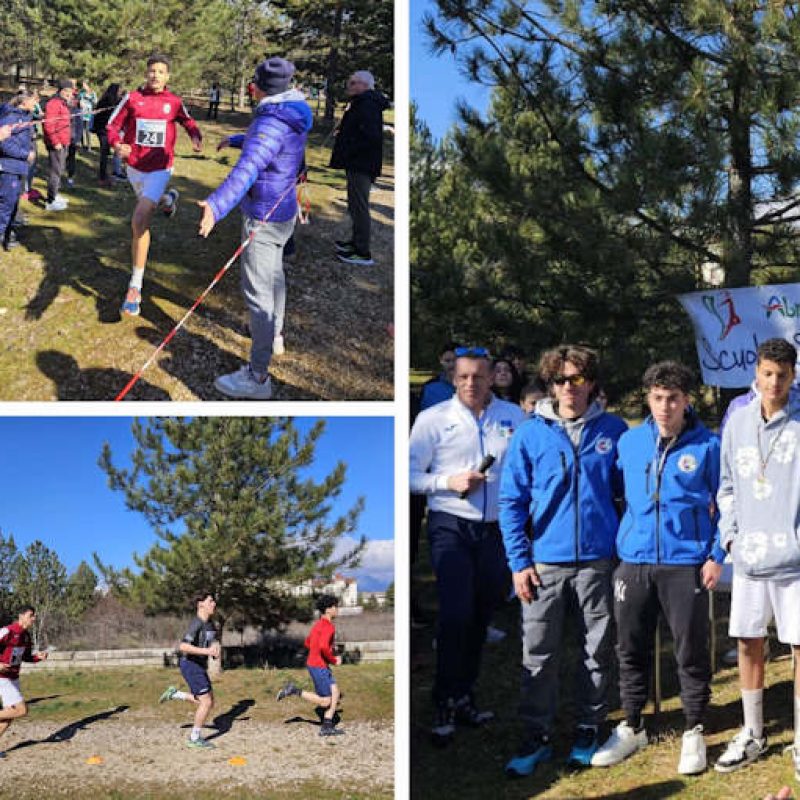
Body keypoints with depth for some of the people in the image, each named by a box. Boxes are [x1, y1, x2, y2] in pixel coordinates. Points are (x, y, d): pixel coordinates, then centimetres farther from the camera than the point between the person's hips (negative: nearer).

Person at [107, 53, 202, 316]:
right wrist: (117, 145, -20)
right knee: (147, 203, 30)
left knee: (139, 223, -18)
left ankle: (135, 287, -15)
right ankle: (168, 199, 70)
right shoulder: (132, 98, -5)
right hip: (134, 167, 3)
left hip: (159, 169, -3)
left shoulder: (174, 102, -5)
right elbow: (112, 125, 0)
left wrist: (196, 137, -6)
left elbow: (187, 121, 15)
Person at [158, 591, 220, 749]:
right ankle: (195, 738, 5)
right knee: (206, 702, -7)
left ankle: (174, 694, 22)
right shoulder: (197, 624, -19)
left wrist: (215, 648, 0)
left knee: (208, 702, 11)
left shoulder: (209, 623, 8)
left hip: (200, 666, 9)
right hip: (191, 665, -9)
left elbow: (213, 642, 24)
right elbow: (183, 646, -29)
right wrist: (206, 651, -29)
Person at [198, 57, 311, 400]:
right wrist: (234, 140, 42)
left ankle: (257, 377, -8)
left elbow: (248, 169, -43)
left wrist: (216, 206, -56)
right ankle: (274, 336, 52)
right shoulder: (291, 116, 3)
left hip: (263, 217, -10)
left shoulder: (271, 123, -26)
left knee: (257, 292, -9)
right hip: (283, 211, 10)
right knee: (274, 275, 29)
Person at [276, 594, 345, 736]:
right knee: (325, 702, -3)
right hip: (319, 667, -10)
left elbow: (308, 643, 24)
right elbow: (323, 646, -32)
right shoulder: (328, 626, -18)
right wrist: (333, 660, -15)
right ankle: (294, 691, -3)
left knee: (335, 693, 10)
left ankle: (327, 727, 9)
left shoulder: (319, 624, 13)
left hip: (314, 664, 10)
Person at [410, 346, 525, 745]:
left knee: (482, 615, 11)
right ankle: (445, 705, -1)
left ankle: (465, 698, 26)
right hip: (451, 528, -3)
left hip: (497, 529, 3)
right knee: (455, 613, -11)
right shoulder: (433, 419, 0)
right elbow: (410, 474, -1)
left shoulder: (513, 416, 6)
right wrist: (449, 482, -15)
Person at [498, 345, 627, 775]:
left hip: (598, 560, 1)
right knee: (538, 654, 5)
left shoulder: (613, 430, 1)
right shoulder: (530, 434, -1)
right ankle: (536, 736, 18)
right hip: (544, 562, 0)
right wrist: (519, 562, -5)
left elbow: (628, 489, 8)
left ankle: (588, 730, 27)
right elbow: (511, 501, 0)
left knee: (597, 651, 11)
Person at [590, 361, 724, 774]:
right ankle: (631, 728, 27)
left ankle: (694, 733, 23)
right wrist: (615, 544, 8)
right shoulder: (629, 442, 4)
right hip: (633, 562, 3)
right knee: (631, 649, 12)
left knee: (691, 652, 6)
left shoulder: (708, 445, -5)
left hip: (686, 564, -3)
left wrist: (716, 555, -7)